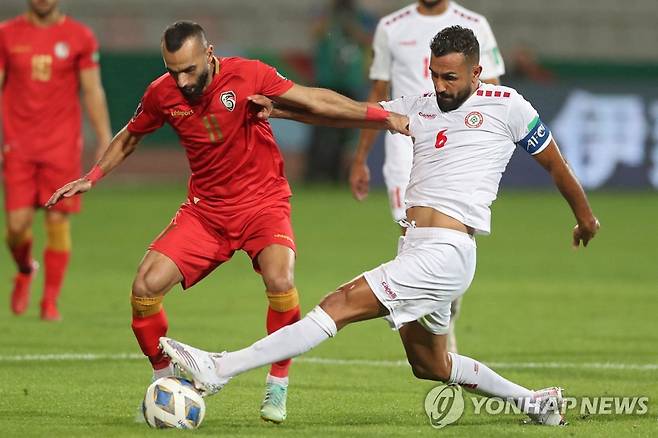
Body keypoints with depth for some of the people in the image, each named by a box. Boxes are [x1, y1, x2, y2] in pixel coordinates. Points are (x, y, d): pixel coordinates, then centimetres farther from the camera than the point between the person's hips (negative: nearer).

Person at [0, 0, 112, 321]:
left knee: (58, 222, -5)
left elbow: (93, 92, 5)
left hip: (62, 144, 0)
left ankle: (50, 302, 5)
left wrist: (105, 141, -1)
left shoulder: (80, 37, 2)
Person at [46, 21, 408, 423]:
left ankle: (278, 389, -12)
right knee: (145, 287, -14)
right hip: (205, 209, 3)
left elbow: (314, 99, -14)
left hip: (263, 202, -3)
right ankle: (165, 382, 10)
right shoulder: (162, 94, -5)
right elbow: (131, 136, 15)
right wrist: (91, 178, 10)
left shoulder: (247, 75, -16)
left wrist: (382, 116, -19)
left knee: (280, 280, -31)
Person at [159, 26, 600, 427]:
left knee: (341, 304, -16)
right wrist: (279, 110, -1)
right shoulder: (421, 108, 18)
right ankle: (534, 401, 35)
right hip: (415, 248, 8)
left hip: (446, 253, -8)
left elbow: (555, 163, 14)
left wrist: (585, 217, 26)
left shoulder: (506, 105, 2)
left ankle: (218, 369, -22)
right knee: (430, 365, 19)